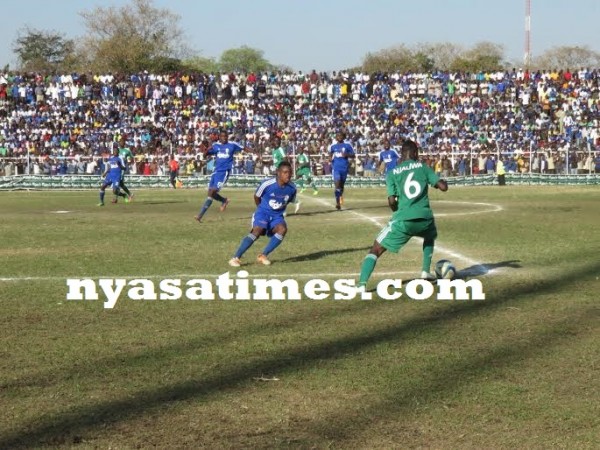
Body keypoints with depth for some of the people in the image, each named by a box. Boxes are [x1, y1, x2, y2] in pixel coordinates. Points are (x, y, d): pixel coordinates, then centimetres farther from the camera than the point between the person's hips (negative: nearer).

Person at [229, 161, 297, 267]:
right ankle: (236, 258, -25)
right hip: (263, 213, -4)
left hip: (277, 216, 4)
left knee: (282, 229, -27)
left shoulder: (292, 188, -9)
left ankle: (263, 256, -14)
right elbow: (256, 196, 0)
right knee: (257, 231, -29)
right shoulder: (267, 184, -19)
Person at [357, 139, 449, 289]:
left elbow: (391, 201, -4)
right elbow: (443, 187, 4)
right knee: (430, 236, 39)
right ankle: (426, 272, 30)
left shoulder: (393, 173, 5)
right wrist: (441, 181, 28)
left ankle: (362, 284, -13)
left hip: (403, 220, -2)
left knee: (376, 249, 5)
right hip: (424, 218, 2)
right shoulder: (423, 167, 8)